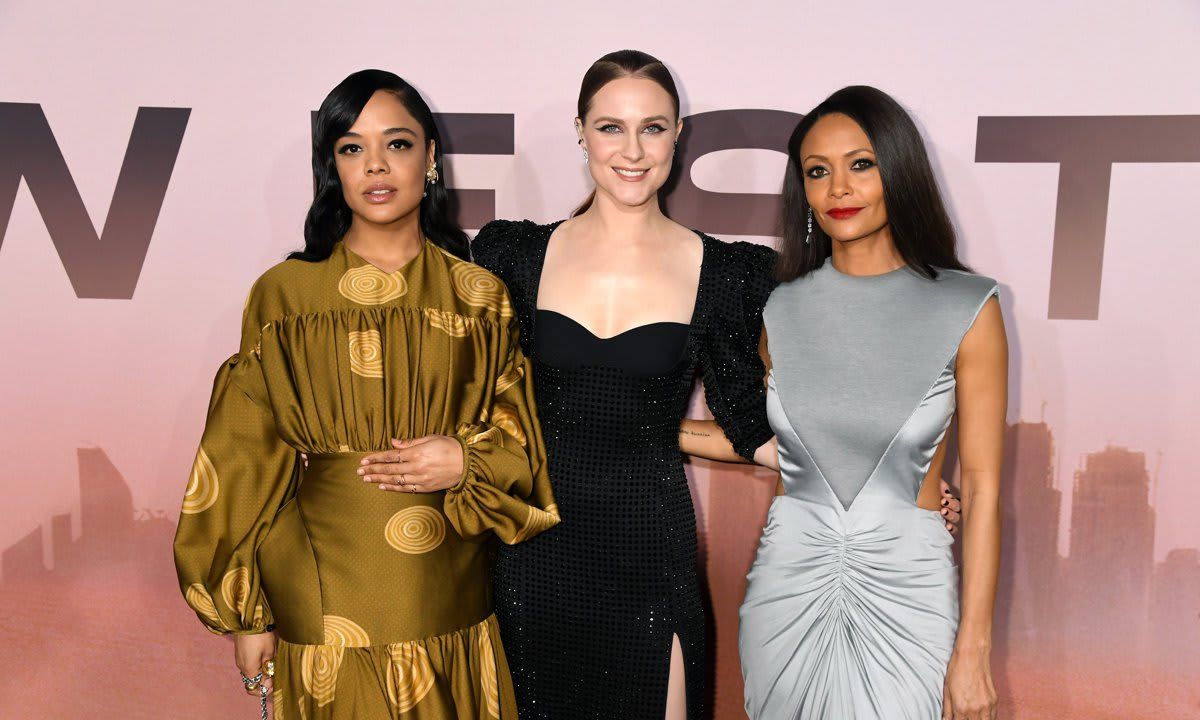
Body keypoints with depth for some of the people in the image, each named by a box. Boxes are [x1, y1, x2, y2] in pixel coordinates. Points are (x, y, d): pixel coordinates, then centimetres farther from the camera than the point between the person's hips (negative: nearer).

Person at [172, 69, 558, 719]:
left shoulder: (480, 295, 2)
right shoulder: (283, 294, -1)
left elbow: (521, 441, 7)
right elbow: (248, 460, 1)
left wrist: (467, 461, -14)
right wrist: (247, 613, 1)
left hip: (448, 594, 2)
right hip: (323, 600, -1)